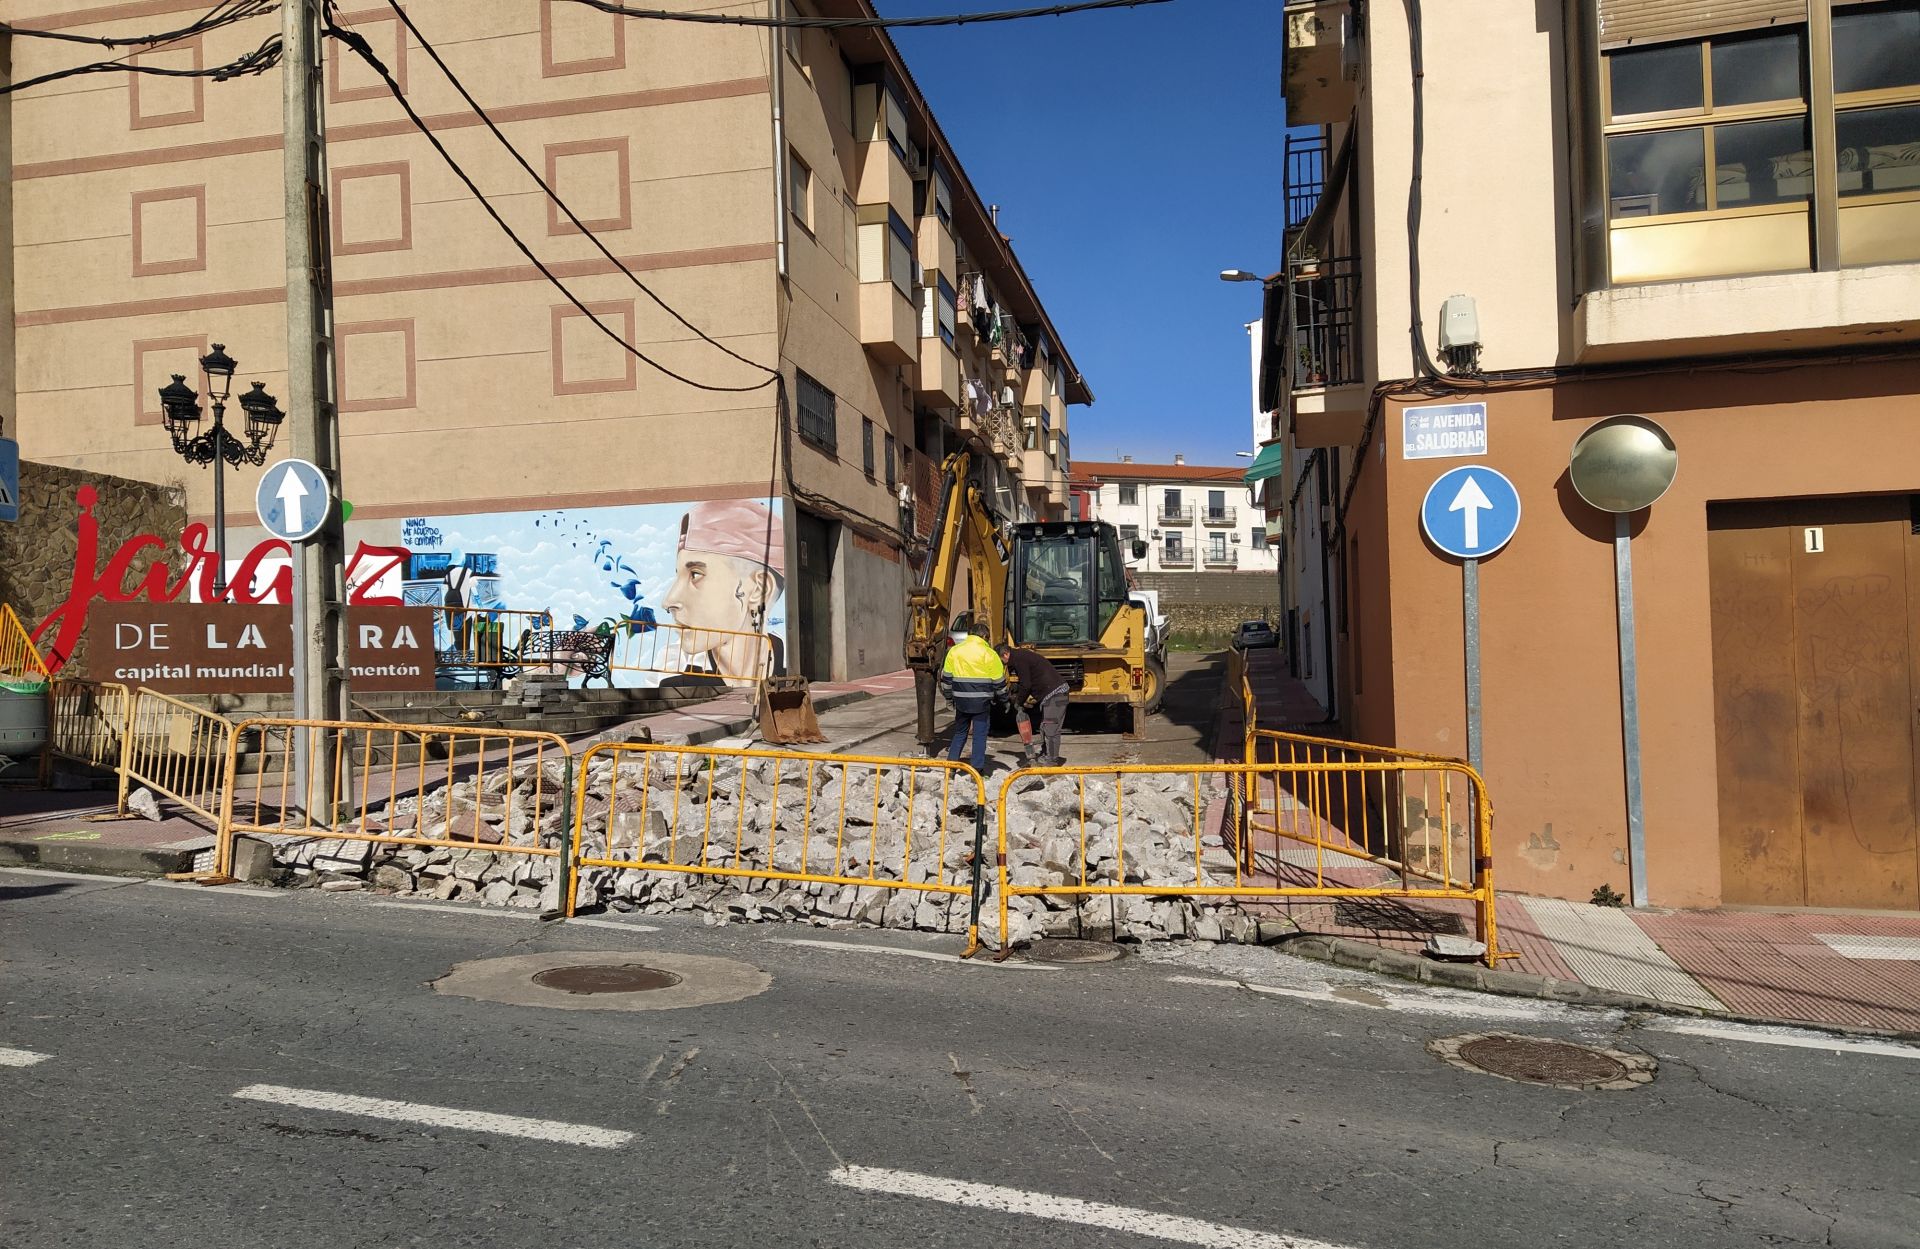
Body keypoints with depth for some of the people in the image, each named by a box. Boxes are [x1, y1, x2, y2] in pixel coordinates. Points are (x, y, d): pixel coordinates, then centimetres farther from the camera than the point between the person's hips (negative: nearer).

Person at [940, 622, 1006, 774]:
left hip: (961, 700, 3)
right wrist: (1002, 699, 14)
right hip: (982, 701, -3)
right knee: (980, 734, 4)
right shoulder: (989, 654, -6)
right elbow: (999, 681, -1)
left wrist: (949, 697, 20)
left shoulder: (954, 651, 4)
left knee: (960, 732, 18)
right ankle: (978, 767, 3)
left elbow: (946, 677, 9)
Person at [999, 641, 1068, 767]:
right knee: (1045, 726, 19)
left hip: (1054, 694, -11)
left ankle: (1051, 759, -1)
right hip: (1053, 692, 11)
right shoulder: (1022, 655, 19)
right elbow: (1026, 682, 25)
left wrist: (1019, 702, -3)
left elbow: (1025, 685, -16)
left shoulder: (1019, 659, -13)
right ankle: (1044, 754, 29)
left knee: (1050, 727, -6)